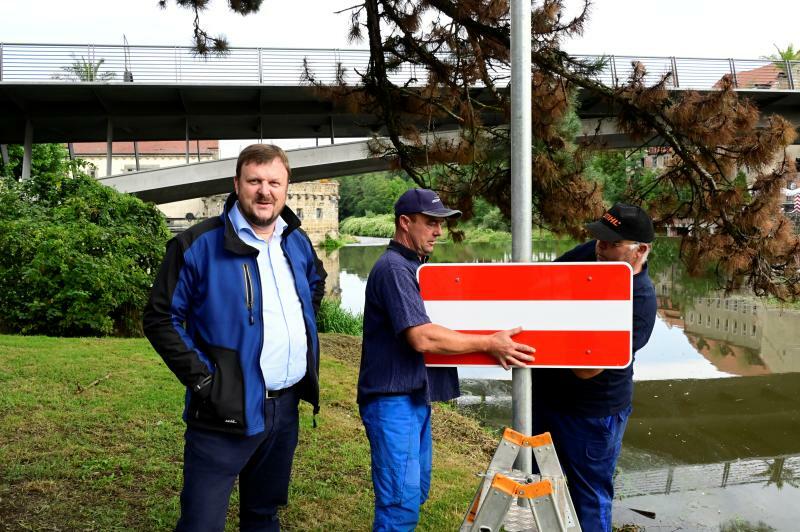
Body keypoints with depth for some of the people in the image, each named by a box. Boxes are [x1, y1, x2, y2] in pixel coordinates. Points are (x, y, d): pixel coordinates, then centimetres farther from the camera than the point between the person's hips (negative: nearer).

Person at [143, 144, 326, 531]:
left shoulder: (297, 242, 7)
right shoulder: (198, 245, -13)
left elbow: (316, 283, 27)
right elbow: (161, 318, -10)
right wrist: (201, 379, -16)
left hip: (287, 405, 6)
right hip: (227, 411, -6)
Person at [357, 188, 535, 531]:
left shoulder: (414, 267, 15)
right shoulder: (393, 268, -16)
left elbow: (435, 327, 22)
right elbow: (422, 338, -25)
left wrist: (488, 345, 9)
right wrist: (489, 344, -18)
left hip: (416, 397, 10)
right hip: (393, 400, -10)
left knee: (416, 492, 17)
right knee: (402, 502, -7)